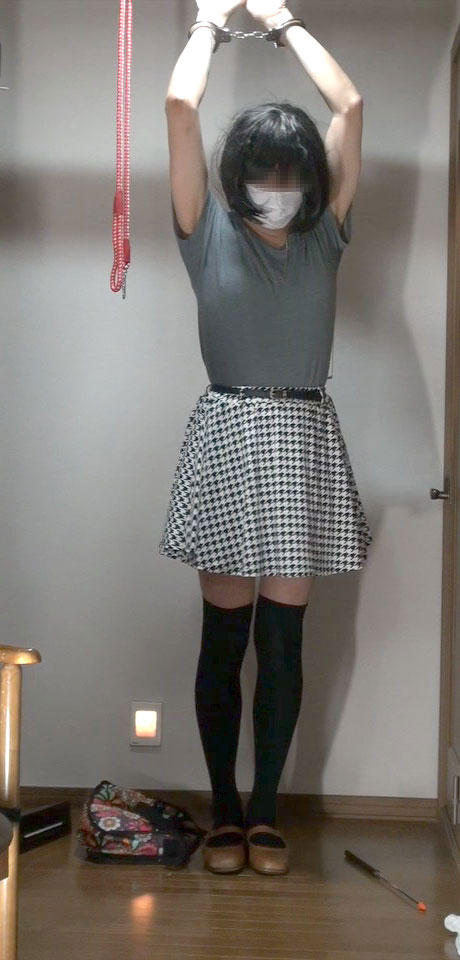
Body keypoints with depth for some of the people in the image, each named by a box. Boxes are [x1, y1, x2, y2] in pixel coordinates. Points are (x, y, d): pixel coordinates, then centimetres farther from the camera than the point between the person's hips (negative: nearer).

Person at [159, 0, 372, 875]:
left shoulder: (325, 235, 8)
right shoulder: (208, 234, 2)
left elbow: (348, 104, 6)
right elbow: (180, 104, -4)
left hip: (304, 442, 2)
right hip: (226, 437, -2)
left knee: (282, 641, 6)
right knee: (223, 638, 4)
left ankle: (264, 811, 18)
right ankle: (223, 812, 17)